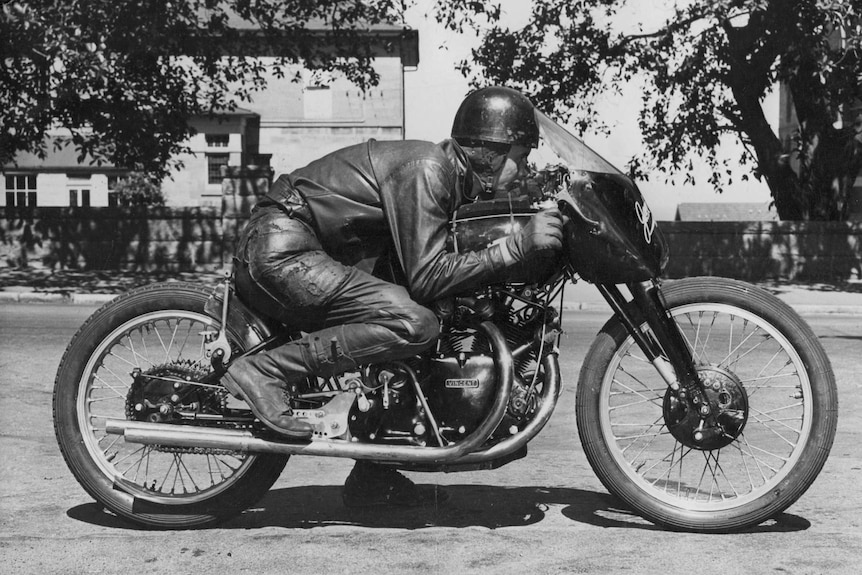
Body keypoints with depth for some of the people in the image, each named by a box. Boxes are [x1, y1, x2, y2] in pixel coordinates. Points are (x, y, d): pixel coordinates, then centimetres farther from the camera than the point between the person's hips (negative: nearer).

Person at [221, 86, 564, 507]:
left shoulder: (454, 180, 16)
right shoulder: (426, 168, -15)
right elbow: (426, 277, -22)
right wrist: (518, 246, -22)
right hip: (281, 248, -11)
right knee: (415, 325, -24)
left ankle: (373, 477, 19)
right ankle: (266, 372, -21)